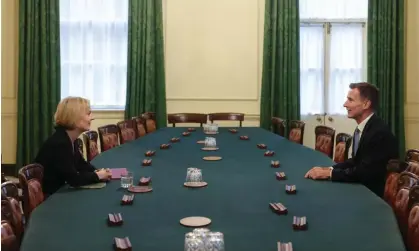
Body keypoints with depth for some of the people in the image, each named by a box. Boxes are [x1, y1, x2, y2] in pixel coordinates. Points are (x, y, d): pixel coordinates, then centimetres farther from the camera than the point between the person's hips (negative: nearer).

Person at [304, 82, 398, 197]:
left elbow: (364, 172, -24)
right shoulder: (362, 128, 7)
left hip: (376, 194, -8)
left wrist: (329, 173, -19)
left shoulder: (380, 132, -23)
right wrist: (329, 169, -4)